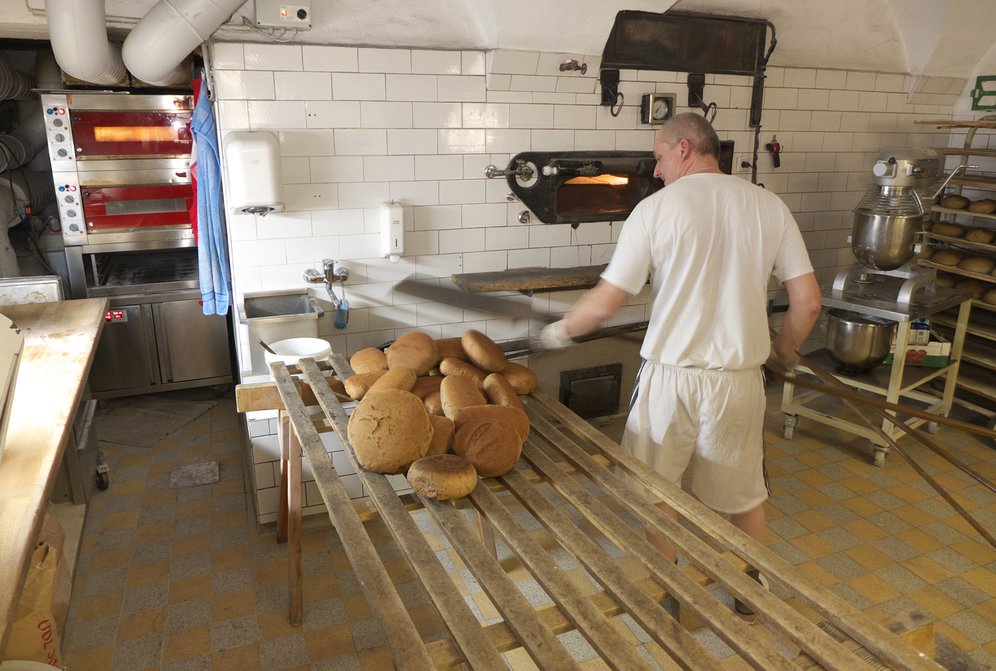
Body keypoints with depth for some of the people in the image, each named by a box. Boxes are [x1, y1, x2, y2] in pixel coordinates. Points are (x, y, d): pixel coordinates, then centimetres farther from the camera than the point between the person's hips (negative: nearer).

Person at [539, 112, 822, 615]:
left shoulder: (656, 207, -9)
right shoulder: (769, 206, 1)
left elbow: (604, 304, -10)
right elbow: (808, 301, 1)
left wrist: (560, 331, 8)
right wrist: (782, 350, 19)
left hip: (670, 374, -3)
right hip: (740, 377, 4)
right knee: (745, 493, 22)